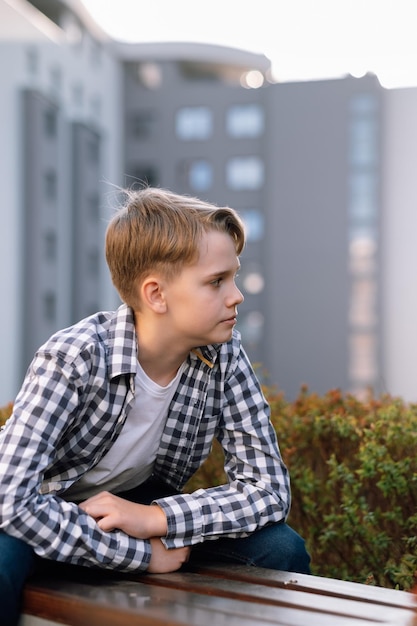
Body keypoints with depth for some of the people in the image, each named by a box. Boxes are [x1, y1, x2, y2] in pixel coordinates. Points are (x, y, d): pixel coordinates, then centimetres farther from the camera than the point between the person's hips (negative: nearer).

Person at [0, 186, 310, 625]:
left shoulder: (223, 356, -15)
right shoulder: (74, 358, -28)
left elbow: (269, 487, -16)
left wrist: (154, 518, -28)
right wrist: (140, 554, -29)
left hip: (146, 507, 4)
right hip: (56, 522, -3)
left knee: (281, 548, -16)